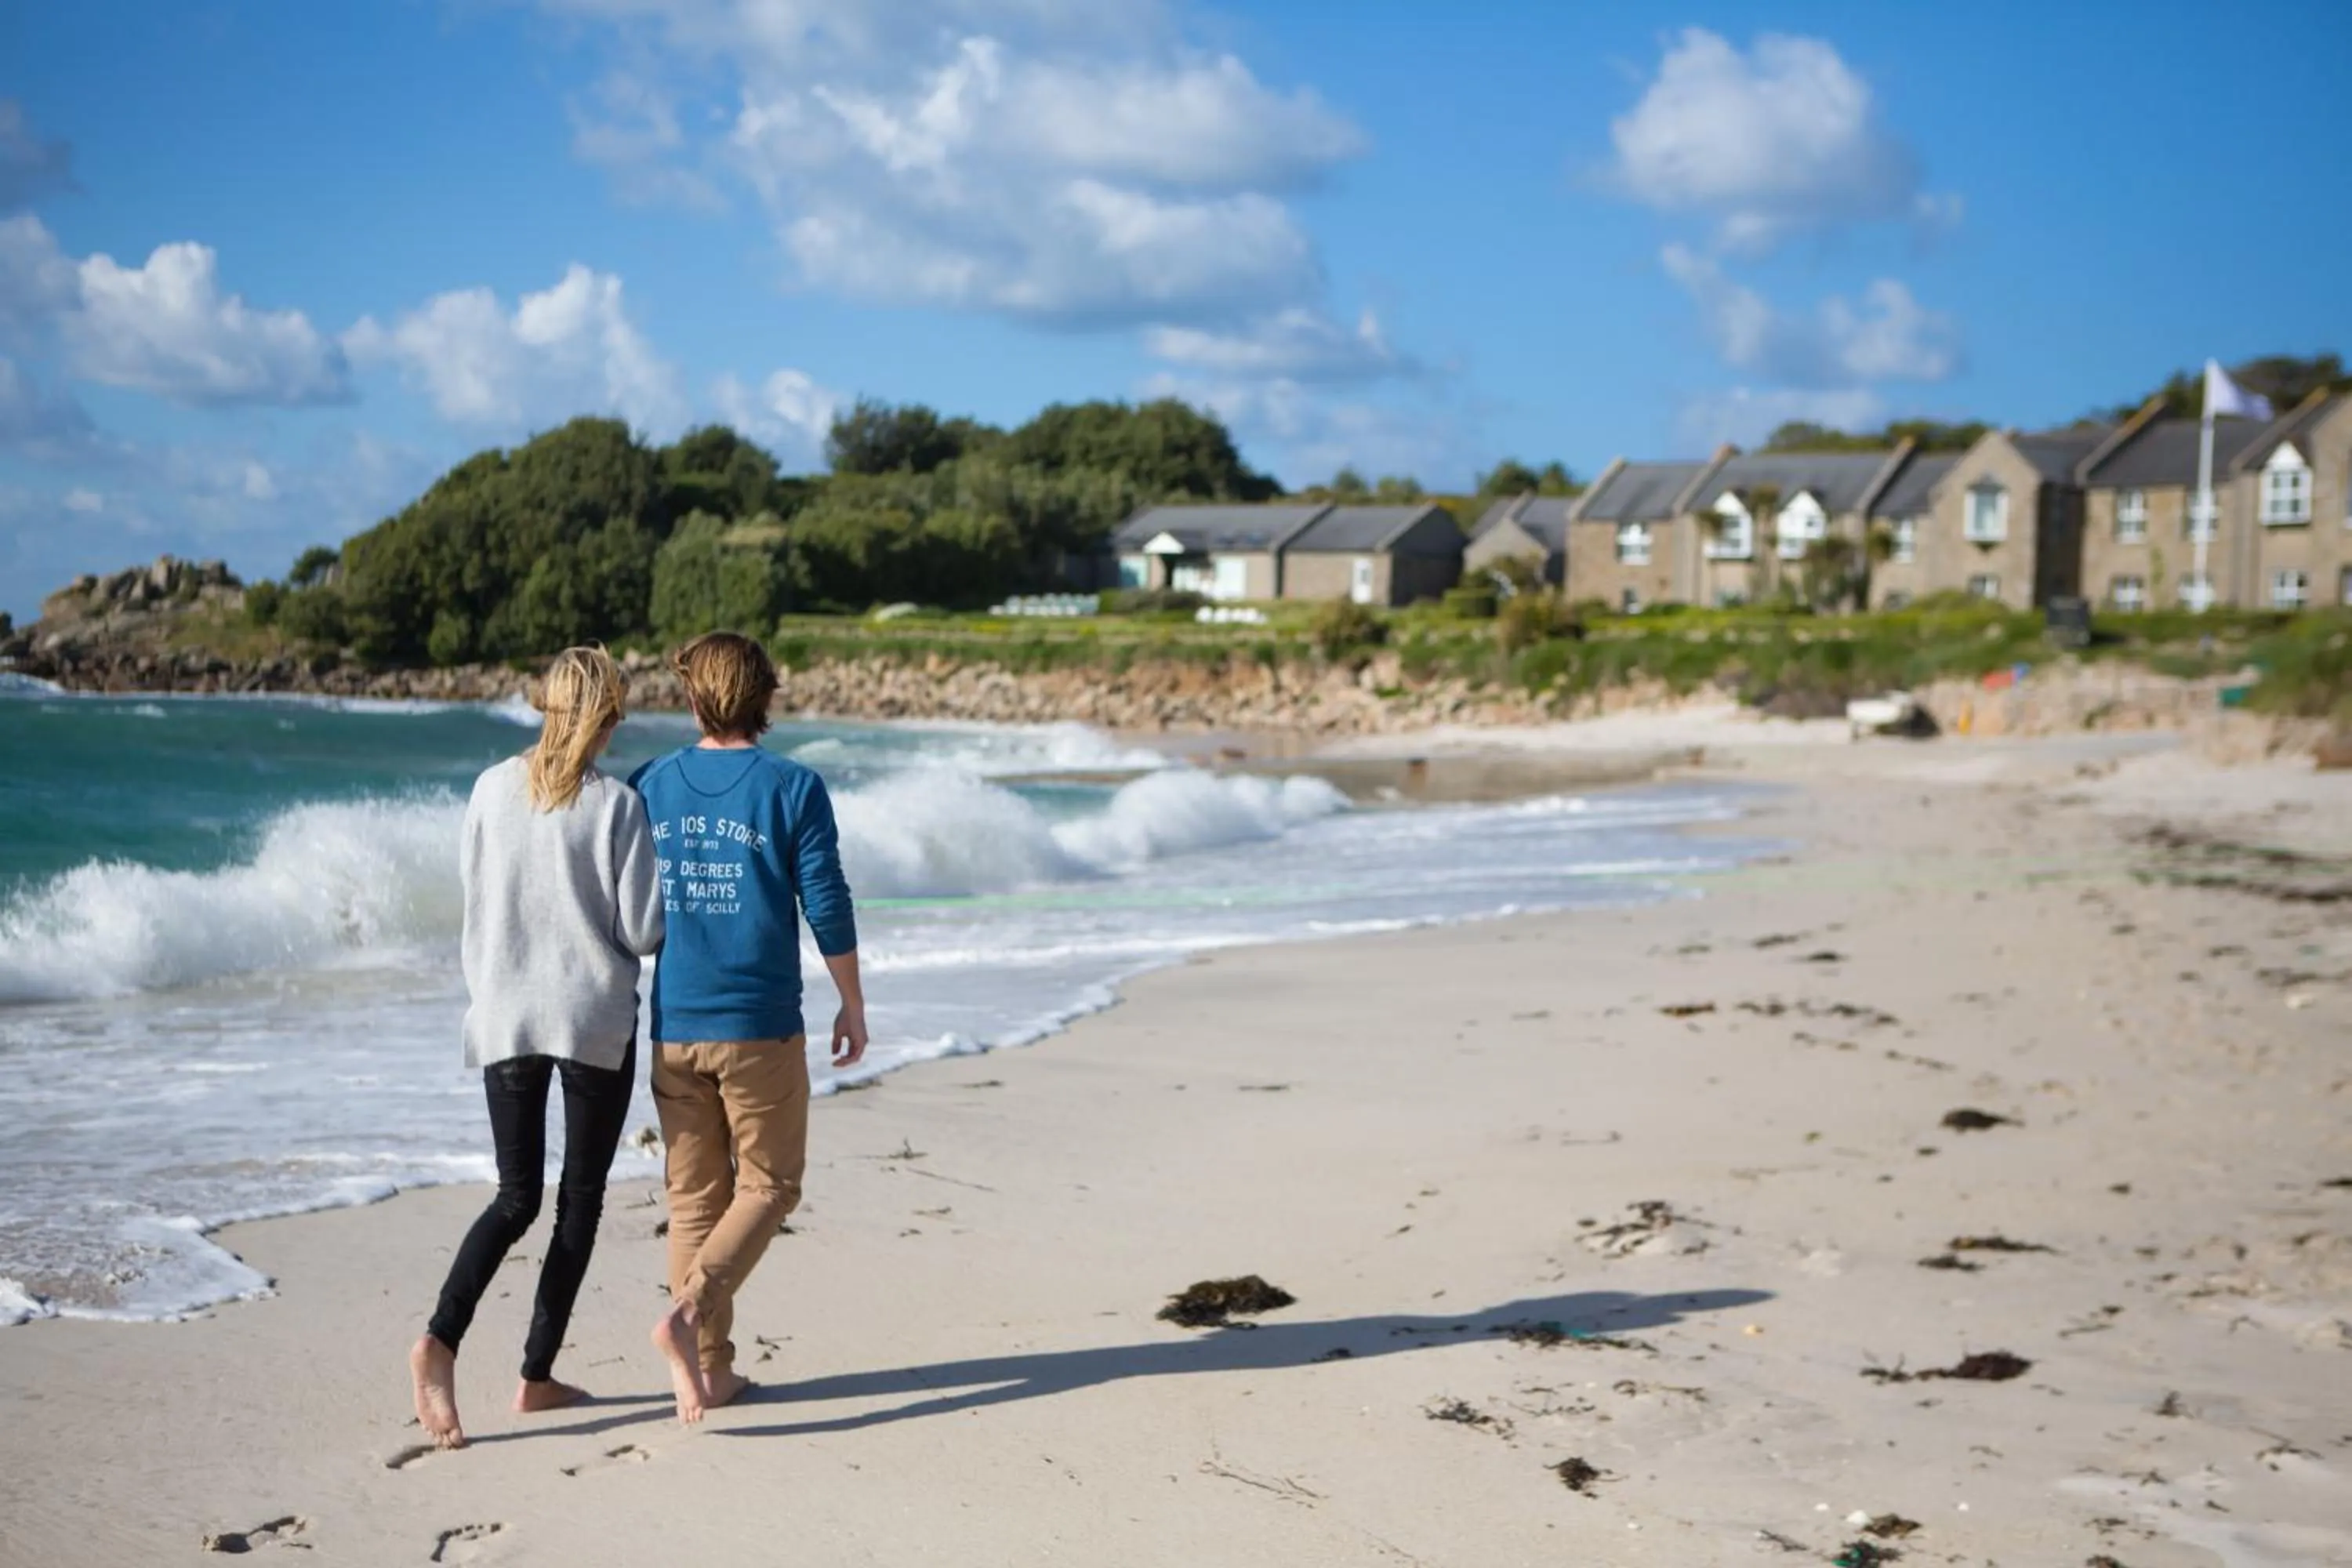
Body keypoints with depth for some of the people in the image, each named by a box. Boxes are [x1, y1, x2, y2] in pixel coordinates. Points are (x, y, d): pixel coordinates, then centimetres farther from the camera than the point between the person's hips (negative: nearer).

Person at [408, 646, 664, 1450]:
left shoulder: (493, 789, 0)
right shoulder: (617, 804, -10)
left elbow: (473, 894, 9)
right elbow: (642, 931, -10)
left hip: (504, 1016, 3)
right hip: (595, 1020, -3)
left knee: (516, 1197, 12)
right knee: (580, 1200, 11)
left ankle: (440, 1340, -10)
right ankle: (536, 1375, 12)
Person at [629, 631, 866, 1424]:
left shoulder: (648, 787, 3)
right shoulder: (794, 789, -7)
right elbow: (827, 907, -7)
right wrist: (852, 1004, 5)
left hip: (673, 1026, 4)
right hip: (760, 1027, -4)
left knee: (694, 1197, 12)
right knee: (767, 1186, 8)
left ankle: (709, 1369, 13)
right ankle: (688, 1313, -14)